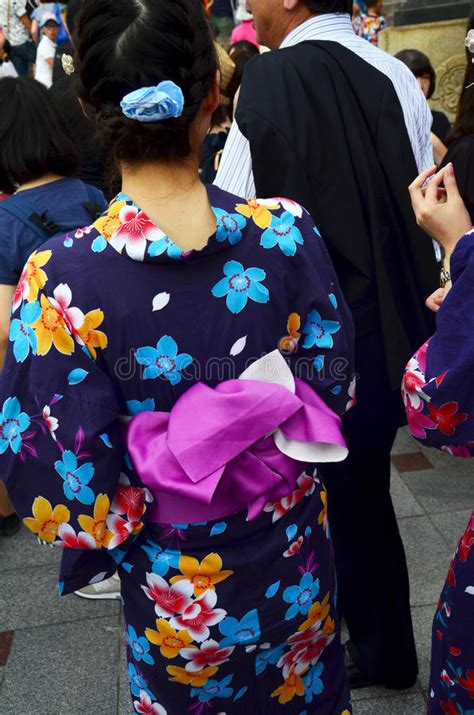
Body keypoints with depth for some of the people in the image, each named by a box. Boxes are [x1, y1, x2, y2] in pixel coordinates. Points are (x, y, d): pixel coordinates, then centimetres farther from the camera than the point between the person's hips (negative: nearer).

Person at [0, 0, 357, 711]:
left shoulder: (62, 278, -26)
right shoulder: (286, 232, -19)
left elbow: (74, 494, -19)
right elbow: (334, 387, -6)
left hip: (179, 598, -1)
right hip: (296, 569, 2)